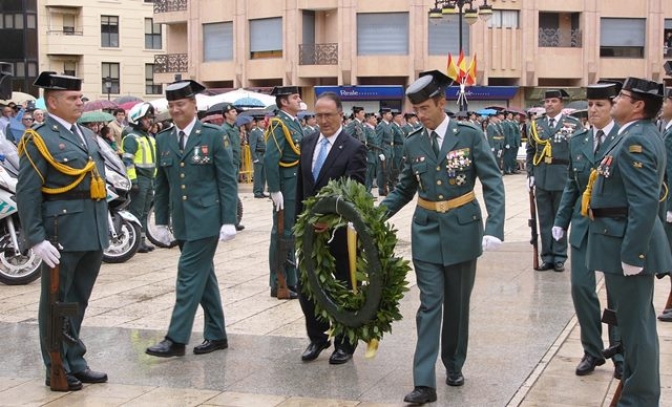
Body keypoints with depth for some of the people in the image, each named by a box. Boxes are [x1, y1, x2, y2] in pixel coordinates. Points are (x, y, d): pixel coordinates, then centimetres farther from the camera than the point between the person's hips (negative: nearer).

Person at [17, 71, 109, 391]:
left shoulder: (88, 136, 15)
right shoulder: (39, 139, -8)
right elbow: (27, 194, -12)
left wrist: (103, 227, 15)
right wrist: (36, 239, -17)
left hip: (93, 233, 7)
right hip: (62, 233, -7)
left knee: (78, 301, 15)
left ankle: (75, 362, 25)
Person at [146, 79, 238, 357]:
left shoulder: (214, 136, -5)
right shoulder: (163, 140, 9)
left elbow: (228, 181, -6)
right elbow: (161, 184, 14)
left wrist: (229, 220, -12)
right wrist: (161, 221, 11)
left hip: (206, 219, -5)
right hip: (181, 221, 5)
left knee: (190, 275, -8)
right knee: (203, 276, 12)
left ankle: (176, 339, -5)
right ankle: (216, 335, 21)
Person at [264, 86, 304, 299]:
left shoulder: (294, 122, 13)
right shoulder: (279, 125, -15)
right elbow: (270, 160, -22)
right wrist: (275, 191, -24)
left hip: (298, 188, 9)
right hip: (286, 189, -9)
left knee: (293, 233, 15)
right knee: (282, 234, -2)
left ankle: (291, 280, 24)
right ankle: (279, 285, 6)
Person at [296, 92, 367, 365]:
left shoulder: (353, 148, -12)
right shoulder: (307, 143, 7)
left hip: (341, 230, -5)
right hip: (311, 228, 5)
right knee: (305, 285, 6)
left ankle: (345, 343, 23)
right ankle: (317, 337, 25)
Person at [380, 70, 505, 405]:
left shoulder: (470, 136, -8)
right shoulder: (412, 143, 2)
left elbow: (493, 183, -10)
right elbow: (404, 189, 10)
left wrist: (494, 228, -22)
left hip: (462, 230, -2)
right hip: (427, 232, 2)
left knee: (457, 304, 11)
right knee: (429, 305, -3)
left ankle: (454, 365, 30)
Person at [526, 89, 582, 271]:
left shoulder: (573, 124, -1)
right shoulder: (536, 125, 10)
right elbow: (530, 151, 13)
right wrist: (530, 174, 6)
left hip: (563, 178, -3)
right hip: (541, 178, 3)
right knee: (544, 220, 7)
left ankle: (559, 257, 11)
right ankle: (547, 257, 13)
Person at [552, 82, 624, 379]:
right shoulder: (577, 141, 7)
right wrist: (561, 220, 8)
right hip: (583, 224, 4)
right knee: (581, 287, 3)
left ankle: (621, 355, 21)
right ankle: (592, 351, 19)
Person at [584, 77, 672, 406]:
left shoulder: (637, 140, -19)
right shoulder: (637, 135, 14)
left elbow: (645, 203, -26)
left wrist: (631, 254, -25)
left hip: (628, 245, -11)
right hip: (625, 241, 11)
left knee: (635, 325, -1)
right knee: (635, 322, 19)